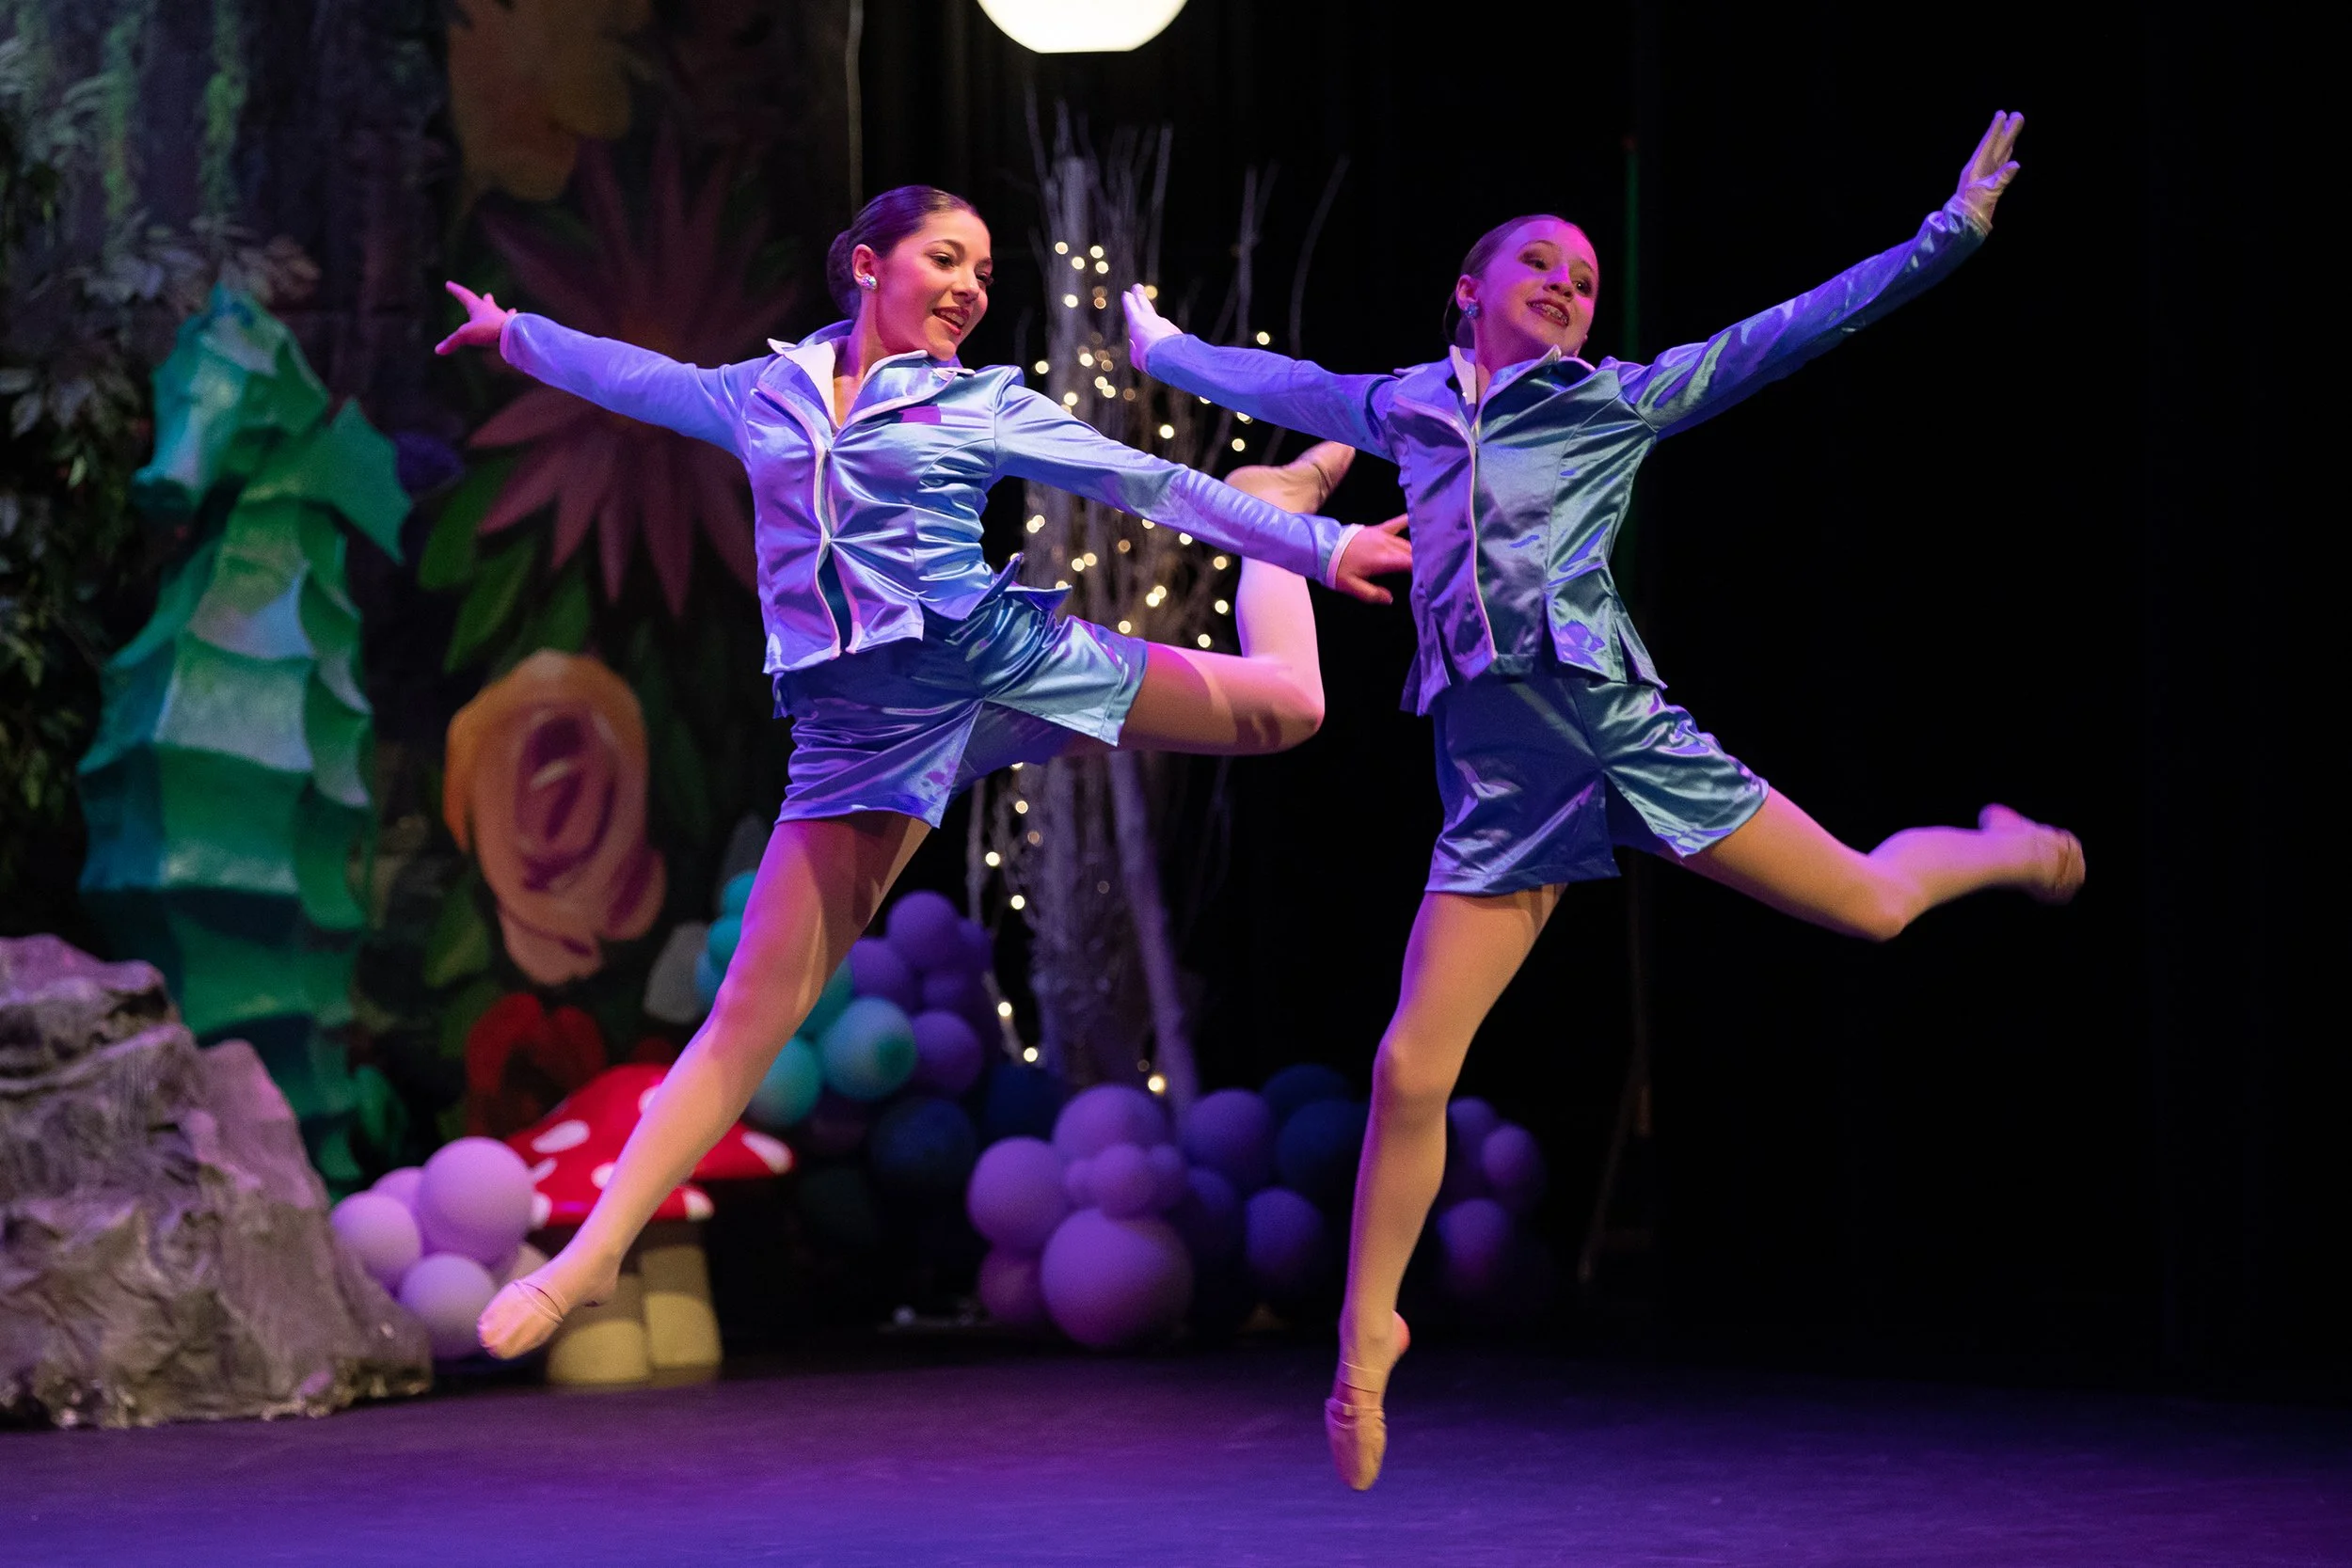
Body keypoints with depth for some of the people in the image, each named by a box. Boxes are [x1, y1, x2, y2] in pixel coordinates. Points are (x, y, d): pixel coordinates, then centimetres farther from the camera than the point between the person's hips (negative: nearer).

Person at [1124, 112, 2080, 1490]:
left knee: (1869, 905, 6)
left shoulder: (1615, 401, 7)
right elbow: (1283, 387, 35)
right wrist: (1163, 347, 48)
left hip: (1619, 729, -2)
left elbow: (1787, 335, 3)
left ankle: (2008, 851, 43)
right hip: (1497, 784, 2)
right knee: (1412, 1069, -4)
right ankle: (1368, 1333, 15)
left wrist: (1952, 233, -1)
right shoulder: (1408, 409, 16)